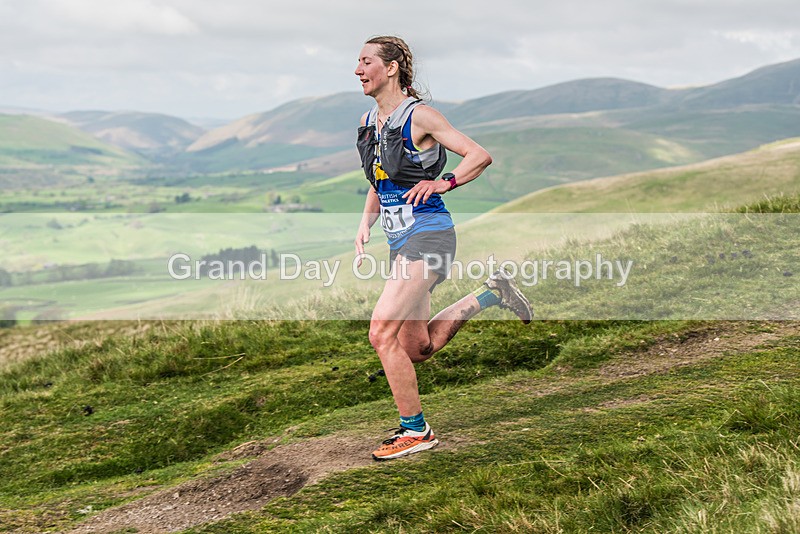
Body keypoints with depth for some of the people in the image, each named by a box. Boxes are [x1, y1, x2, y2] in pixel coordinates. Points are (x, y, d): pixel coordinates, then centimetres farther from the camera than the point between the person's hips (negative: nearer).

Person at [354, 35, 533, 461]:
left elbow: (480, 156, -8)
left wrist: (442, 183, -18)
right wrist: (364, 226, 9)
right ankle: (490, 295, 27)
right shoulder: (368, 121, 12)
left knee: (382, 333, -15)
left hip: (427, 236, -9)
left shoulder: (419, 116, -10)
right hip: (400, 241, 9)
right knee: (418, 348, 12)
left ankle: (415, 430, 0)